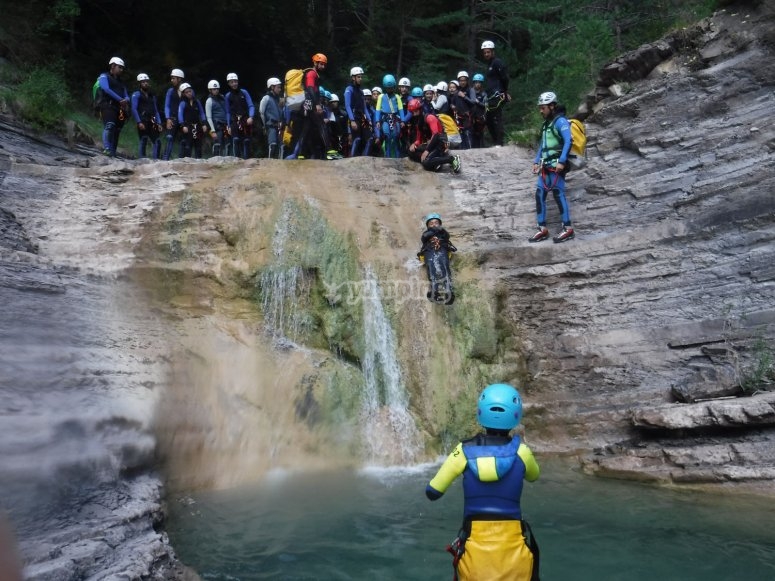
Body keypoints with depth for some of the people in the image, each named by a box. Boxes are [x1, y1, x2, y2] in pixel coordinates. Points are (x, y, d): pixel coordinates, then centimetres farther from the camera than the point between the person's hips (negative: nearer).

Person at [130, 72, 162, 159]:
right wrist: (139, 122, -16)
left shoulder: (152, 96, 23)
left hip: (152, 123, 6)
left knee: (157, 141, -4)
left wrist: (159, 123, 9)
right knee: (143, 142, -12)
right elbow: (134, 109, -5)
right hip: (143, 122, -6)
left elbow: (156, 111, 22)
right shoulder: (136, 94, 5)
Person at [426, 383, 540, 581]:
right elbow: (533, 476, 17)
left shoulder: (465, 451, -8)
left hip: (474, 542, 0)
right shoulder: (520, 452, -6)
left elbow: (432, 492, -4)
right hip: (512, 542, 0)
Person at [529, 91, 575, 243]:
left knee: (558, 195, -9)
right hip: (545, 166, 9)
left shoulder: (560, 121, -8)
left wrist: (561, 161, -26)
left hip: (556, 166, -8)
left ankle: (568, 229, -3)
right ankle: (542, 229, 8)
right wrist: (536, 161, 19)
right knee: (539, 195, 4)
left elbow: (568, 141, -19)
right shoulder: (546, 123, 18)